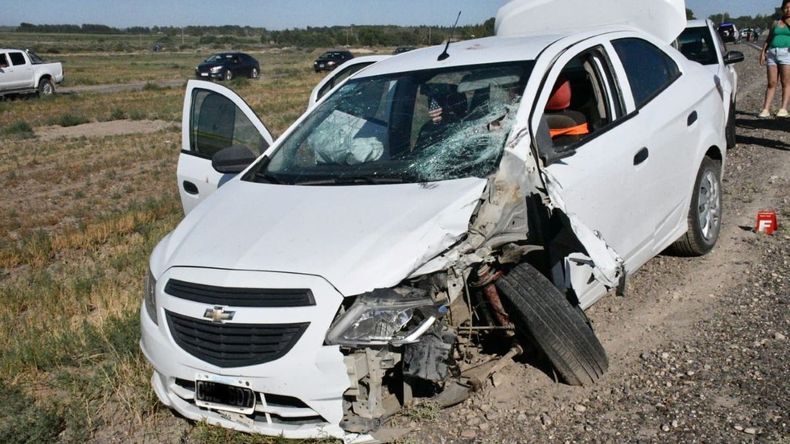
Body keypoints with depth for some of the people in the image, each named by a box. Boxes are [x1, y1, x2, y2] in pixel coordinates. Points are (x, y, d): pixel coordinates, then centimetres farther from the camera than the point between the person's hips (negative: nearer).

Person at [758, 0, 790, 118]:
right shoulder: (776, 23, 20)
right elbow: (768, 40, 18)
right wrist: (763, 52, 8)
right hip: (772, 54, 3)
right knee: (771, 83, -1)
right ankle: (766, 109, -4)